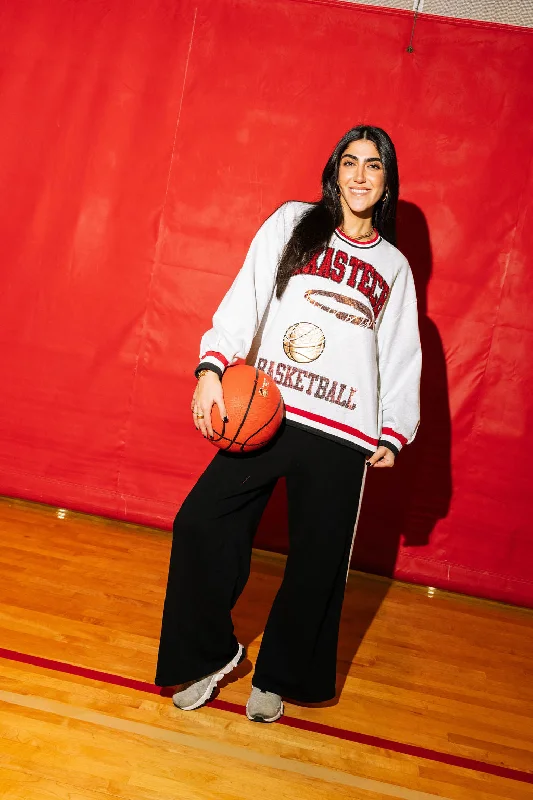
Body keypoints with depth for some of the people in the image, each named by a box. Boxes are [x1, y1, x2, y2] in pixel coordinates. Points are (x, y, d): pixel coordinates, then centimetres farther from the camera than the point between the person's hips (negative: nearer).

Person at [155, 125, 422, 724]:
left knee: (316, 561, 4)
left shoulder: (394, 267, 14)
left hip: (342, 437, 1)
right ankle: (213, 653, 17)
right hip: (265, 415, 0)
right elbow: (246, 297, -2)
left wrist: (395, 431, 10)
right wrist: (212, 366, -15)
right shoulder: (292, 223, 9)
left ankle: (276, 678, 29)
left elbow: (402, 355, 15)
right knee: (200, 523, -8)